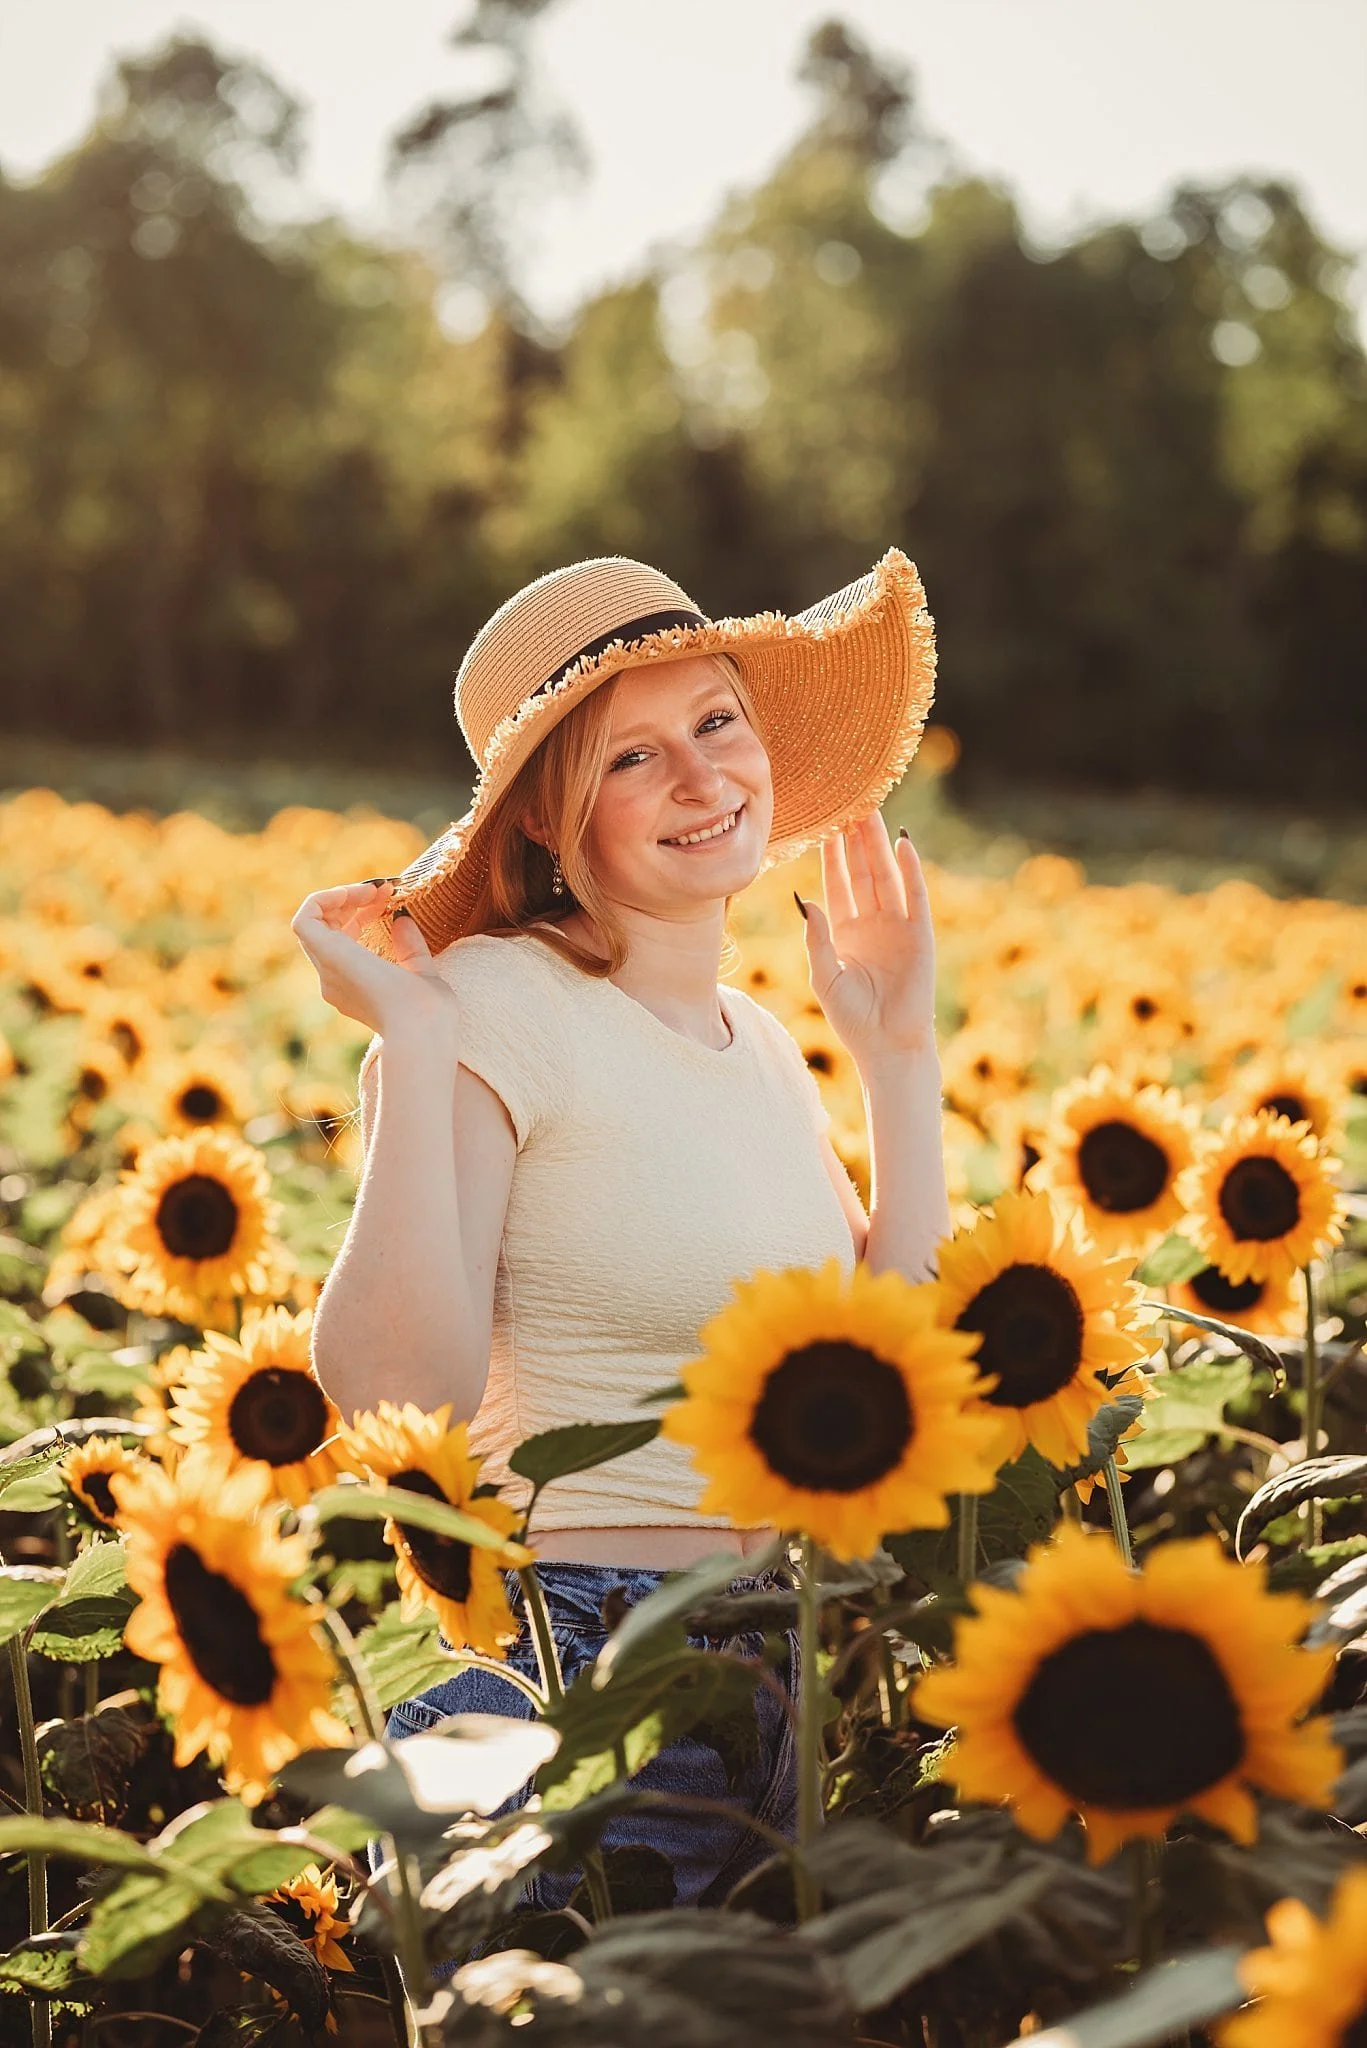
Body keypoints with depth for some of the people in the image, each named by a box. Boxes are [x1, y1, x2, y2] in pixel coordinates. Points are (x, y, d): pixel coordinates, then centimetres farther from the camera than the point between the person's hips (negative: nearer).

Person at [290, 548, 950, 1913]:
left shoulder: (757, 1042, 12)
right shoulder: (499, 1006, -12)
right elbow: (396, 1391, -22)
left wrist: (896, 1053, 9)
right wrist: (414, 1044, -21)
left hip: (790, 1669, 7)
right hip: (575, 1670, -7)